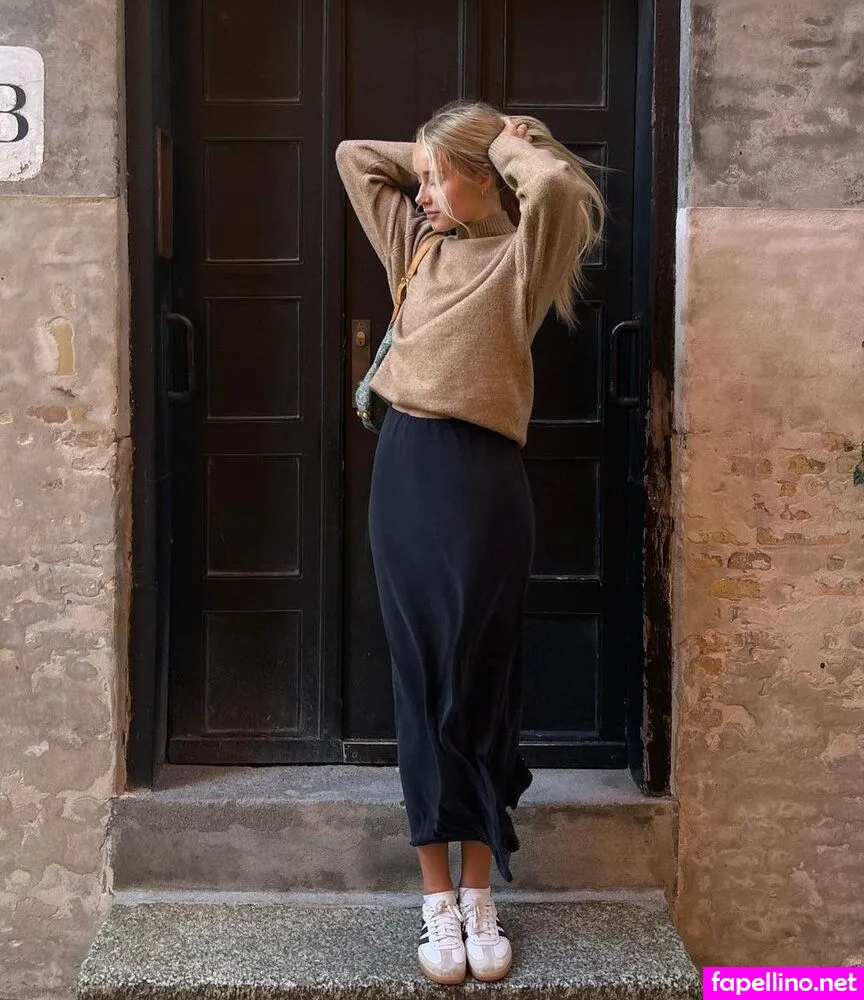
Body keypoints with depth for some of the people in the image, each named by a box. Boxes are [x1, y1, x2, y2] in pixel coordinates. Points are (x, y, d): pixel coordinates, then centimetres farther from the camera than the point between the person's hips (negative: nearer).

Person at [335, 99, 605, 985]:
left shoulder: (521, 255, 0)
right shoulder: (416, 242, 16)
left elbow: (558, 184, -21)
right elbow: (353, 156, 24)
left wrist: (510, 144, -1)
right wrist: (436, 156, 15)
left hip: (482, 477, -5)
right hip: (403, 467, 5)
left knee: (481, 685, 3)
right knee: (420, 685, 7)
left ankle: (480, 896, 18)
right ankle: (437, 897, 17)